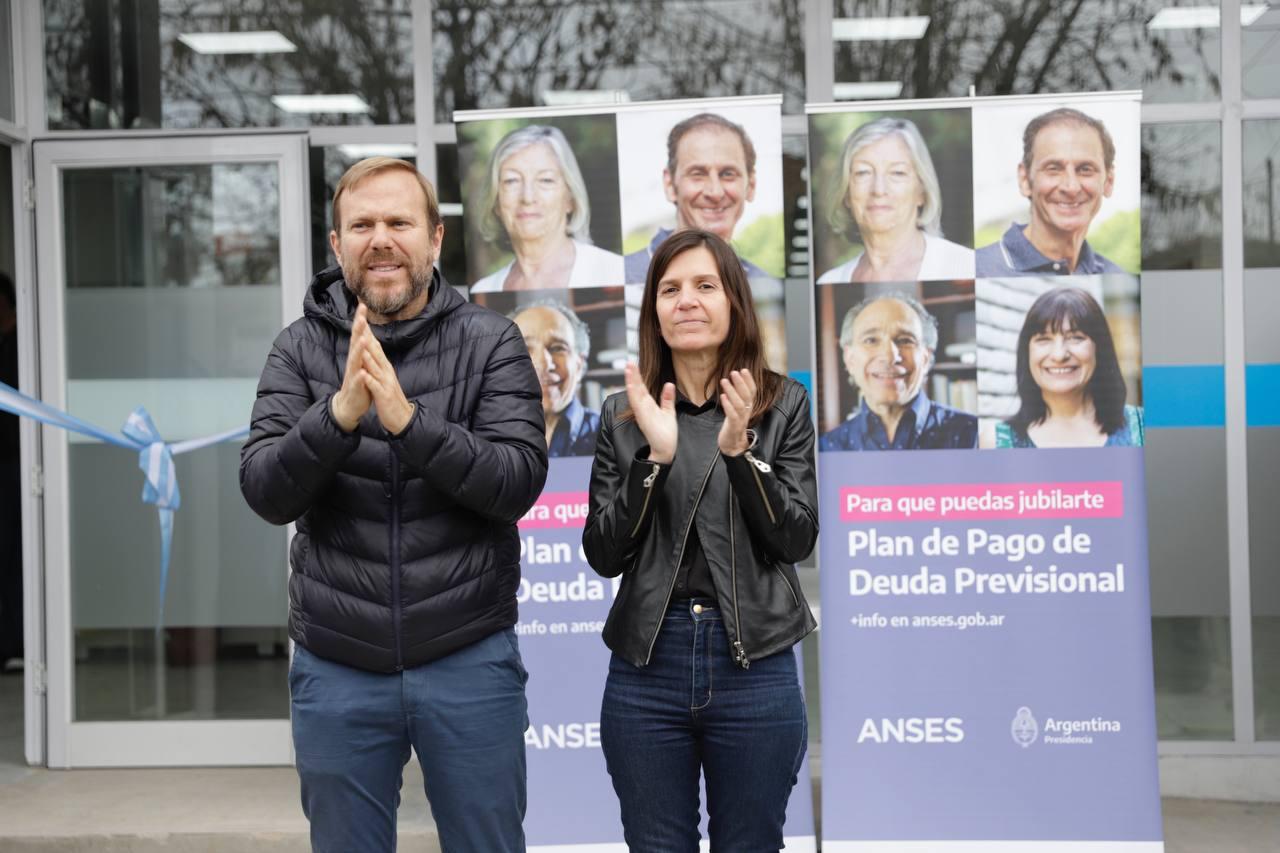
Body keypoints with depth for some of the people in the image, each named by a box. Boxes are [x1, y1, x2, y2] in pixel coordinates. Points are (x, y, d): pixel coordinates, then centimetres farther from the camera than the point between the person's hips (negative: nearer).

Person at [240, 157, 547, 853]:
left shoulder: (491, 343, -3)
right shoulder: (300, 349, 1)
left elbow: (519, 483, -14)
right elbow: (265, 493, -9)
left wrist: (409, 419, -27)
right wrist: (339, 413, -26)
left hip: (470, 663, -1)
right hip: (336, 670, 1)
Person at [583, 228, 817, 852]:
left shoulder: (783, 404, 2)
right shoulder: (623, 413, 5)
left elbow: (797, 541, -4)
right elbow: (602, 556, -2)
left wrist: (739, 449, -17)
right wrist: (655, 456, -15)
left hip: (755, 667, -1)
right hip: (646, 666, 1)